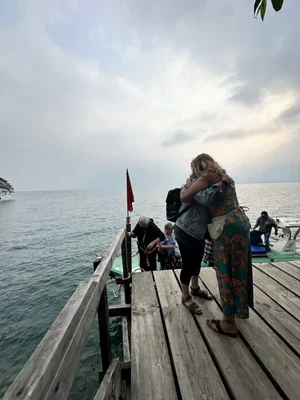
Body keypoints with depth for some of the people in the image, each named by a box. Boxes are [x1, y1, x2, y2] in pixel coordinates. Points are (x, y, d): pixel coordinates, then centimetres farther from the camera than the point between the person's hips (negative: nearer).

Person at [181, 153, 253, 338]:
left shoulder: (207, 176, -9)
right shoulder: (224, 176, 17)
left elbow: (185, 197, -13)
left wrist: (188, 184, 5)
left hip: (227, 226, -9)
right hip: (240, 221, 9)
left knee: (225, 273, 2)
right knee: (238, 269, 21)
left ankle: (229, 323, 14)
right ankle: (240, 308, 40)